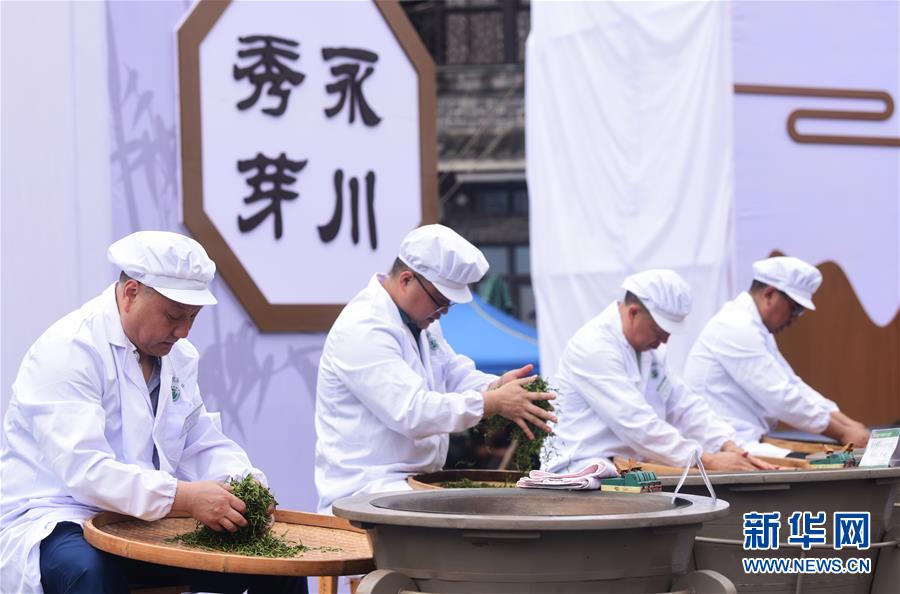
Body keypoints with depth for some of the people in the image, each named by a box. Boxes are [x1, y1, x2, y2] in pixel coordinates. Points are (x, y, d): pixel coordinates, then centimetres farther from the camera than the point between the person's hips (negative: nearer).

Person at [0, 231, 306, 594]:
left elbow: (202, 446, 14)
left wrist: (245, 484, -10)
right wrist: (183, 497, -37)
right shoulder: (67, 351, -17)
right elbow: (84, 468, -28)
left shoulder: (178, 354, 10)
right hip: (57, 520, -7)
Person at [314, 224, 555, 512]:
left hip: (420, 481, 10)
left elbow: (458, 375, 19)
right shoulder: (363, 330, -18)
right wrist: (495, 403, -24)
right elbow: (412, 412, -25)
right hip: (366, 487, -10)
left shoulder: (422, 321, 16)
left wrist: (496, 387, -5)